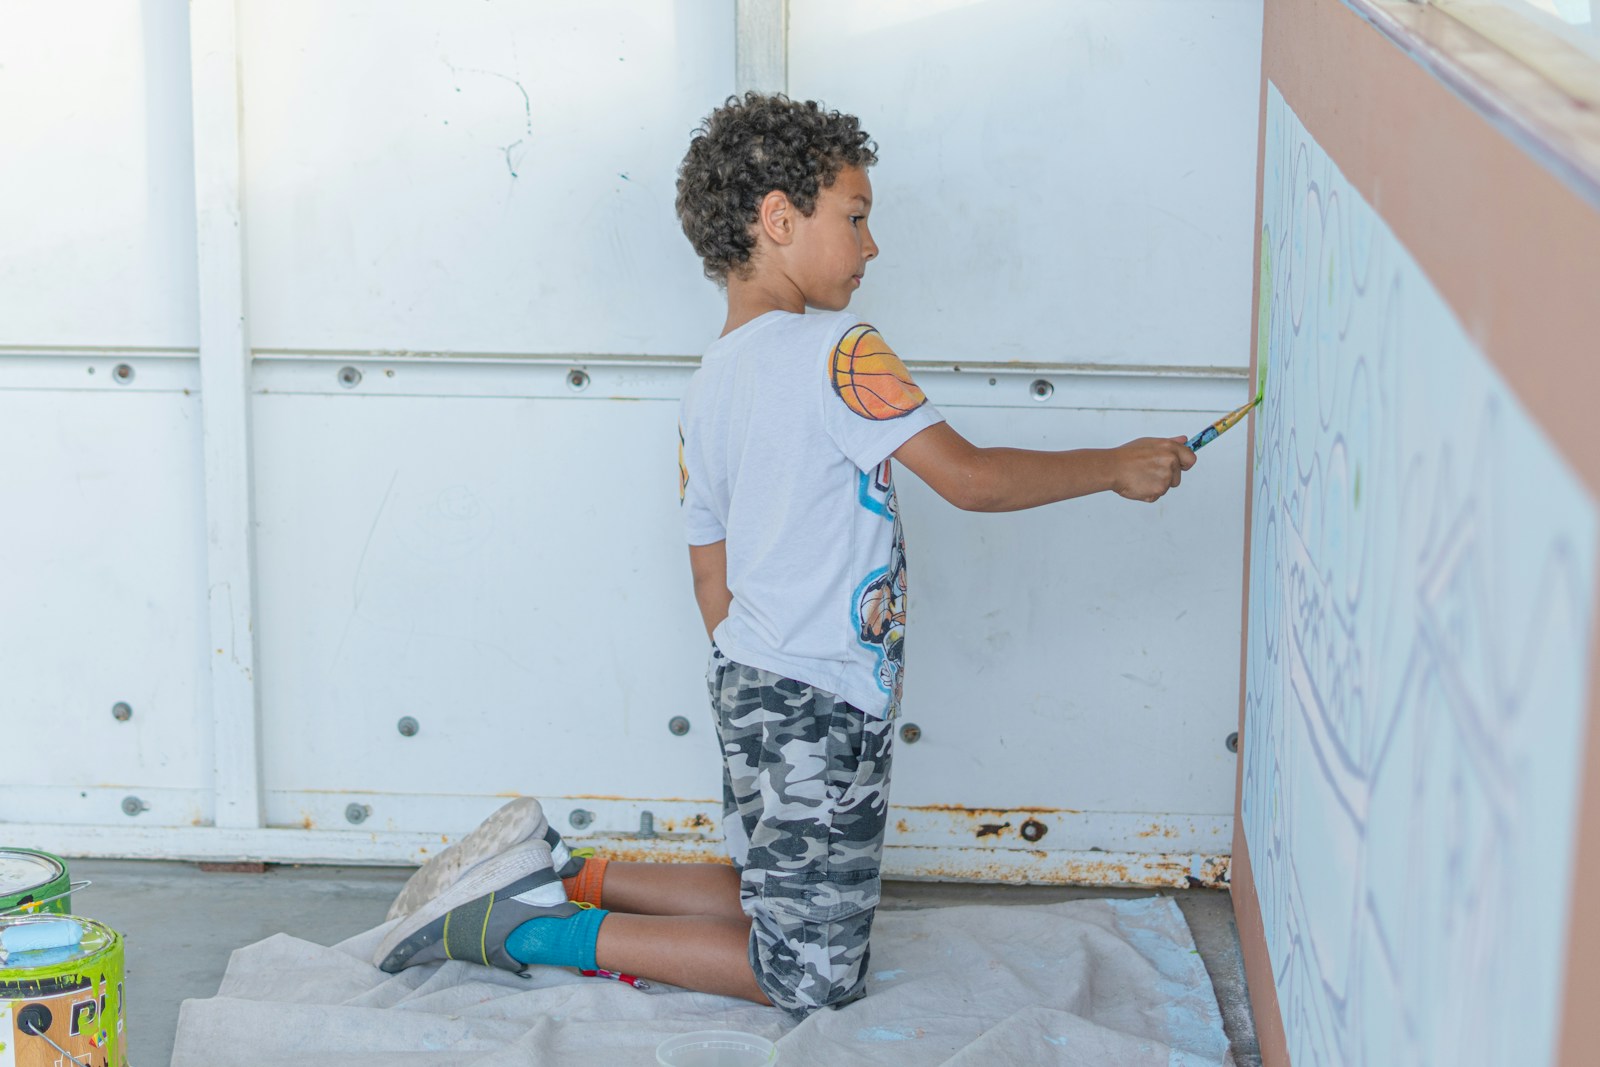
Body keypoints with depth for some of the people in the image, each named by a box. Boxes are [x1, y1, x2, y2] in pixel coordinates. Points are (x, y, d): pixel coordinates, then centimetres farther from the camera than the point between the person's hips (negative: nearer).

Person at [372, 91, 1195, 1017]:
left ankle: (553, 870, 16)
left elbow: (712, 577, 13)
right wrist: (1114, 468, -7)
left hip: (752, 686, 9)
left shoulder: (708, 386, 9)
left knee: (770, 899, 24)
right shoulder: (837, 352, -17)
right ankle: (531, 930, -2)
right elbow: (971, 479, -19)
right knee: (811, 977, 2)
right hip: (821, 709, -9)